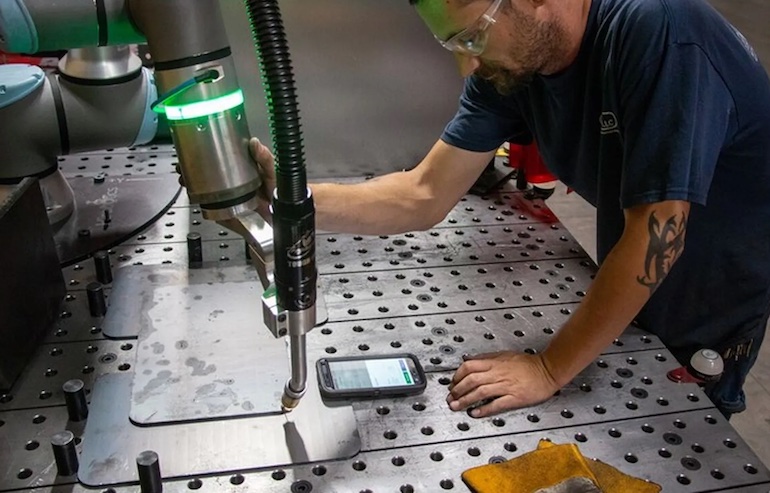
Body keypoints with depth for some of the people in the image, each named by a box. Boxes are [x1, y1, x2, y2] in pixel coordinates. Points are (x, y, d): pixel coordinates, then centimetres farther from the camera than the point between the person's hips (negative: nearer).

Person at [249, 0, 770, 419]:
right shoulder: (507, 63, -14)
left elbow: (655, 232, -34)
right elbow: (425, 196, -16)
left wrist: (550, 369, -27)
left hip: (717, 304, -4)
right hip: (628, 293, 5)